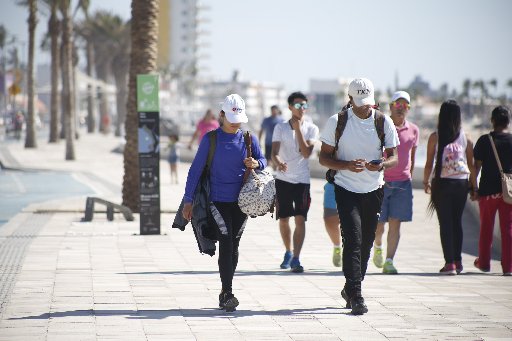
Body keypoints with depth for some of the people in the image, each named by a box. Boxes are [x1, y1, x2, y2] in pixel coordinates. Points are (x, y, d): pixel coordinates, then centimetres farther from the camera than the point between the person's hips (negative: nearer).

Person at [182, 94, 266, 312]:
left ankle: (225, 293, 18)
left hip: (241, 201, 3)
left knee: (233, 246, 7)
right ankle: (227, 294, -16)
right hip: (218, 201, -3)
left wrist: (256, 164, -17)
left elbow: (263, 160, 9)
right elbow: (196, 169, -2)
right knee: (225, 244, -13)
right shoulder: (211, 139, -3)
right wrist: (188, 200, -5)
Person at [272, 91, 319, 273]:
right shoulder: (280, 127, 2)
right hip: (283, 179, 1)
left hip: (302, 180, -1)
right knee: (283, 219, 9)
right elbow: (274, 152, -8)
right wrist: (278, 163, -31)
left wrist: (298, 129, -13)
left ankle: (296, 259, -13)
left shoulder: (311, 129, 1)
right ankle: (288, 252, 31)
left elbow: (306, 153, -12)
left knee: (300, 219, -11)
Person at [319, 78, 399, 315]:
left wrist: (382, 164, -19)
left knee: (366, 242, 10)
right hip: (346, 189, -3)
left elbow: (394, 156, 5)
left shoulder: (384, 122, 1)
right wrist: (348, 165, -21)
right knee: (353, 241, -14)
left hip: (373, 190, 3)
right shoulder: (337, 122, -5)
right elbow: (324, 157, -2)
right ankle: (355, 295, -15)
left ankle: (350, 289, 28)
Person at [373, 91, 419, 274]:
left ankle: (389, 262, -2)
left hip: (402, 183, 2)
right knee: (378, 224, 2)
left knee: (395, 223, -3)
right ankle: (378, 246, 34)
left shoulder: (413, 130, 8)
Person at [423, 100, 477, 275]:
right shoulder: (465, 138, 1)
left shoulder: (435, 137, -5)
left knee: (445, 223, 0)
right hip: (461, 183, 2)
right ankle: (457, 261, 19)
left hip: (441, 183, -2)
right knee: (457, 221, 15)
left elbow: (429, 163, -3)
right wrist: (474, 187, 12)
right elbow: (471, 165, 4)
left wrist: (425, 182, 11)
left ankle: (450, 262, -7)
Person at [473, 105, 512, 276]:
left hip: (487, 191, 0)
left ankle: (483, 262, 24)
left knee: (486, 228, 14)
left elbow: (476, 166, -3)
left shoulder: (484, 140, -4)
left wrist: (473, 186, 5)